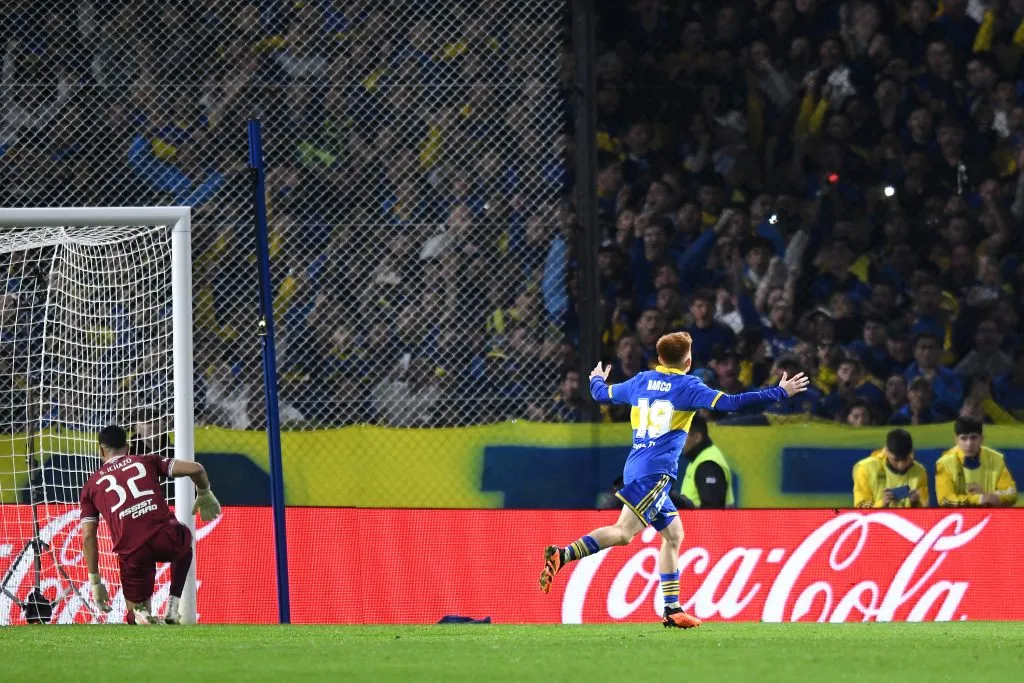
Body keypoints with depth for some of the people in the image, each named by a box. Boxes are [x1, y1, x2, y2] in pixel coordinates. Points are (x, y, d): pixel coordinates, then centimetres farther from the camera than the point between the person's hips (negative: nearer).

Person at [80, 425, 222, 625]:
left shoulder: (92, 485, 19)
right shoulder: (146, 461, 19)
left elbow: (88, 537, 11)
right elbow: (195, 469, 9)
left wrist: (95, 582, 17)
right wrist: (205, 495, 30)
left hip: (132, 553, 0)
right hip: (165, 538, 0)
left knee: (137, 613, 21)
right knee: (185, 540, 38)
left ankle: (142, 617, -17)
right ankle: (173, 607, 23)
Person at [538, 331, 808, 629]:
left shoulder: (641, 381, 17)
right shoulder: (687, 387, 0)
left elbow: (602, 394, 29)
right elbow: (730, 403, -8)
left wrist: (597, 380, 54)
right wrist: (780, 393, -2)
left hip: (636, 468, 8)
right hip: (656, 472, -8)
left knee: (673, 534, 15)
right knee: (624, 531, -19)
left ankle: (672, 609, 11)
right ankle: (562, 555, -35)